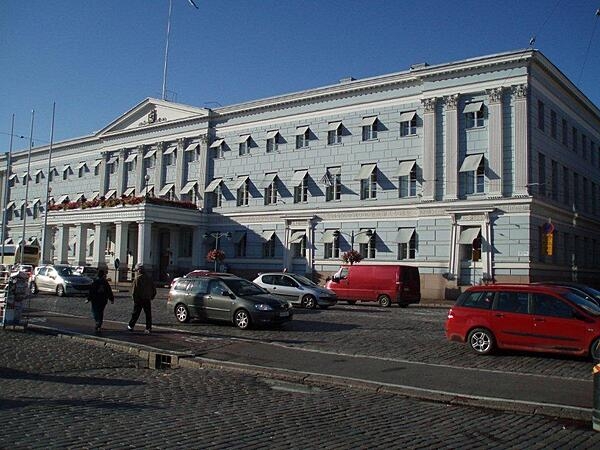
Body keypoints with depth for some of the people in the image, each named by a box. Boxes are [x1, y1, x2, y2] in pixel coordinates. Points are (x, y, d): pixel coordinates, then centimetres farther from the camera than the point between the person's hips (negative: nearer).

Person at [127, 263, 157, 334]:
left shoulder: (137, 278, -11)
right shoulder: (149, 278, 8)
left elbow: (134, 289, -14)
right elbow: (154, 289, 12)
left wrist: (134, 297, -3)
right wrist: (151, 296, 19)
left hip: (139, 299, -4)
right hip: (147, 299, 4)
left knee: (135, 313, 8)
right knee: (148, 315, 5)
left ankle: (131, 326, 17)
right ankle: (149, 328, 2)